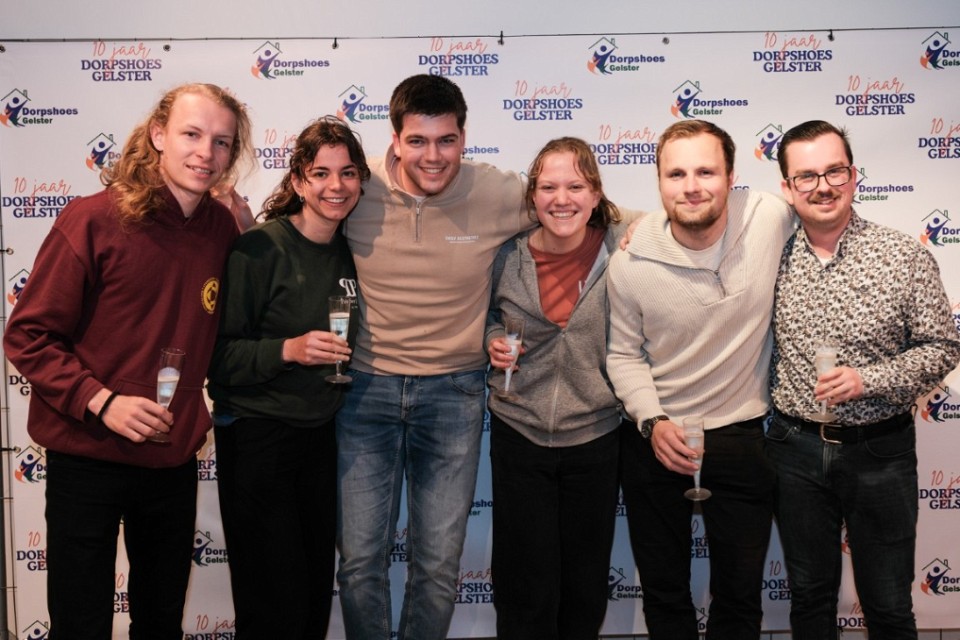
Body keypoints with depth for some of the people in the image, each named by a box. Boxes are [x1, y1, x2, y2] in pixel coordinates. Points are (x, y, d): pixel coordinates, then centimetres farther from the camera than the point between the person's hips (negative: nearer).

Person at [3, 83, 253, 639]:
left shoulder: (223, 227, 0)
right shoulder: (93, 220, -14)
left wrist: (209, 397, 2)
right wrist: (100, 401, -22)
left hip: (175, 460, 4)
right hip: (87, 458, -4)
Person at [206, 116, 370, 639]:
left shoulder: (349, 253, 5)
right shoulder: (260, 249, -14)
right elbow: (216, 354, -17)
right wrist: (288, 350, -27)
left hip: (321, 436, 6)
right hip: (257, 435, -6)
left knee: (317, 594, 14)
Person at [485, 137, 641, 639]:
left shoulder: (622, 249, -8)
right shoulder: (507, 258, -5)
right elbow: (488, 316, 14)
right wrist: (493, 341, -4)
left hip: (595, 437, 0)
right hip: (518, 434, 0)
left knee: (586, 586, 16)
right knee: (525, 585, 10)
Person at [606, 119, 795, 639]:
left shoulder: (771, 219, -16)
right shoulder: (630, 265, -14)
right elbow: (624, 354, -1)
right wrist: (653, 422, -17)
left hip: (740, 438, 0)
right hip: (654, 440, 0)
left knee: (740, 595, 16)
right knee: (663, 592, 17)